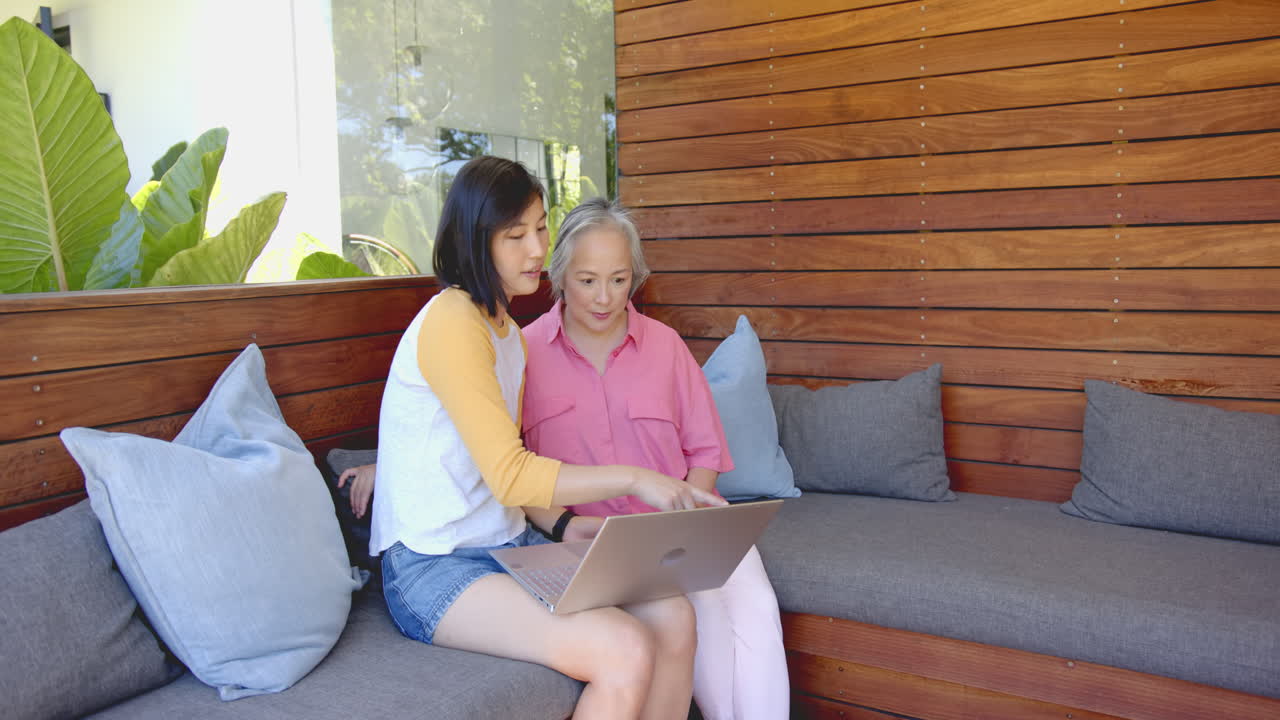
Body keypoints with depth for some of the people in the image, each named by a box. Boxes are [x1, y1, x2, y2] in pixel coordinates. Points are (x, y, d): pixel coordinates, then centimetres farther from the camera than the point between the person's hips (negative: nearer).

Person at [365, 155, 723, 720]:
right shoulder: (451, 324, -15)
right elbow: (509, 476, -20)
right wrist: (633, 478, -17)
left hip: (510, 545, 8)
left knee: (673, 620, -11)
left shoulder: (508, 332, 16)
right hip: (433, 568, -8)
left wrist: (563, 525, -1)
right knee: (626, 654, -25)